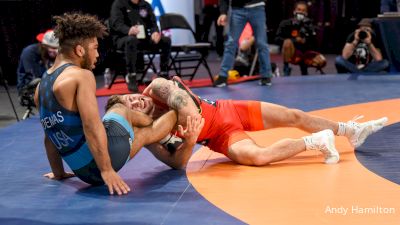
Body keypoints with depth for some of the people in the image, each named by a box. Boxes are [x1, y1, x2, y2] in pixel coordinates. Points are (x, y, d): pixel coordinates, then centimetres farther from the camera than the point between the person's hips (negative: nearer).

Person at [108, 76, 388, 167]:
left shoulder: (159, 87, -18)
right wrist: (188, 140, -31)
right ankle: (315, 141, -7)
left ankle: (352, 130, 28)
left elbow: (191, 115, -27)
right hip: (221, 135, -2)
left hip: (228, 110, 2)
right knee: (257, 156, -30)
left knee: (294, 116, 6)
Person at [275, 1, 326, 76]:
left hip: (305, 52, 3)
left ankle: (303, 66, 10)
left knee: (322, 61, -20)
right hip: (292, 53, -3)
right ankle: (286, 69, -18)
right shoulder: (286, 23, -5)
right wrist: (294, 40, -20)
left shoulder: (309, 25, 3)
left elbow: (313, 44, 0)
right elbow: (277, 39, -11)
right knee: (288, 42, -34)